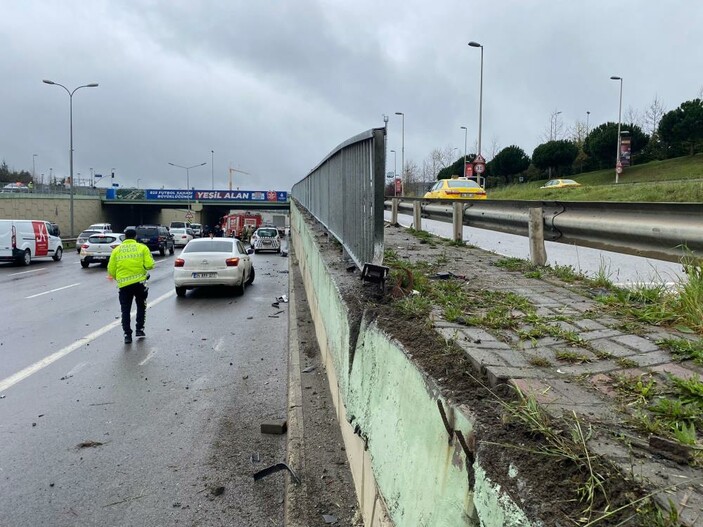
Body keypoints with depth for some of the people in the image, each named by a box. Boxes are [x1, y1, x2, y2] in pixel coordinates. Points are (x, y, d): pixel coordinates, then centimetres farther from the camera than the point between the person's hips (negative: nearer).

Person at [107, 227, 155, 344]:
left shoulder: (117, 250, 5)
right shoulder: (142, 248, 0)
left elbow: (111, 270, 3)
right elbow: (149, 265, -9)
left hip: (124, 285, 1)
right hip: (139, 282, -1)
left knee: (125, 310, 8)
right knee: (141, 306, 19)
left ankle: (127, 335, 5)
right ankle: (140, 329, 20)